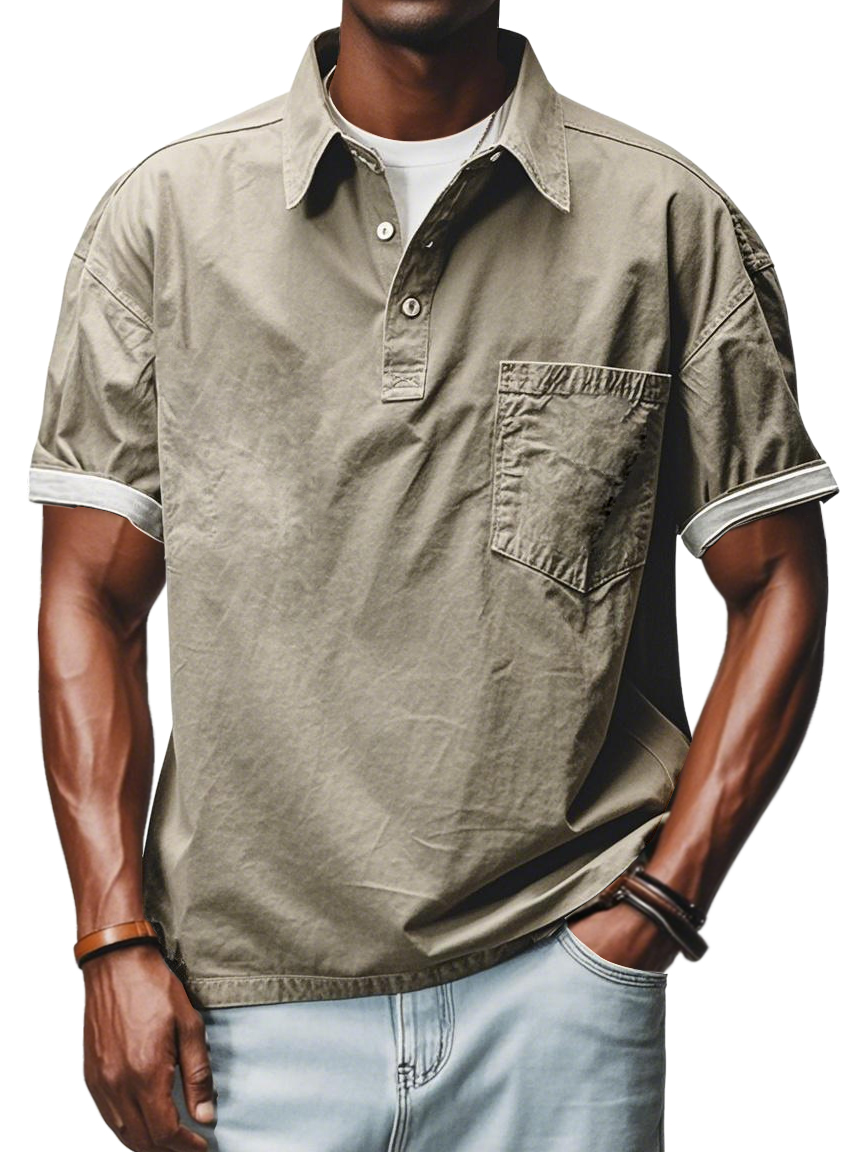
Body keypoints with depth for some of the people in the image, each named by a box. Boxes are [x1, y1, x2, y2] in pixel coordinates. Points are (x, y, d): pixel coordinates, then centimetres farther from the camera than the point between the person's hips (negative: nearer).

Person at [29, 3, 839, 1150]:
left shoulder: (671, 223, 1)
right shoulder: (162, 216, 3)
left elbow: (779, 589, 3)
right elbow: (91, 597, 4)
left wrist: (655, 907, -5)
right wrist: (116, 943, -3)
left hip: (553, 982, 0)